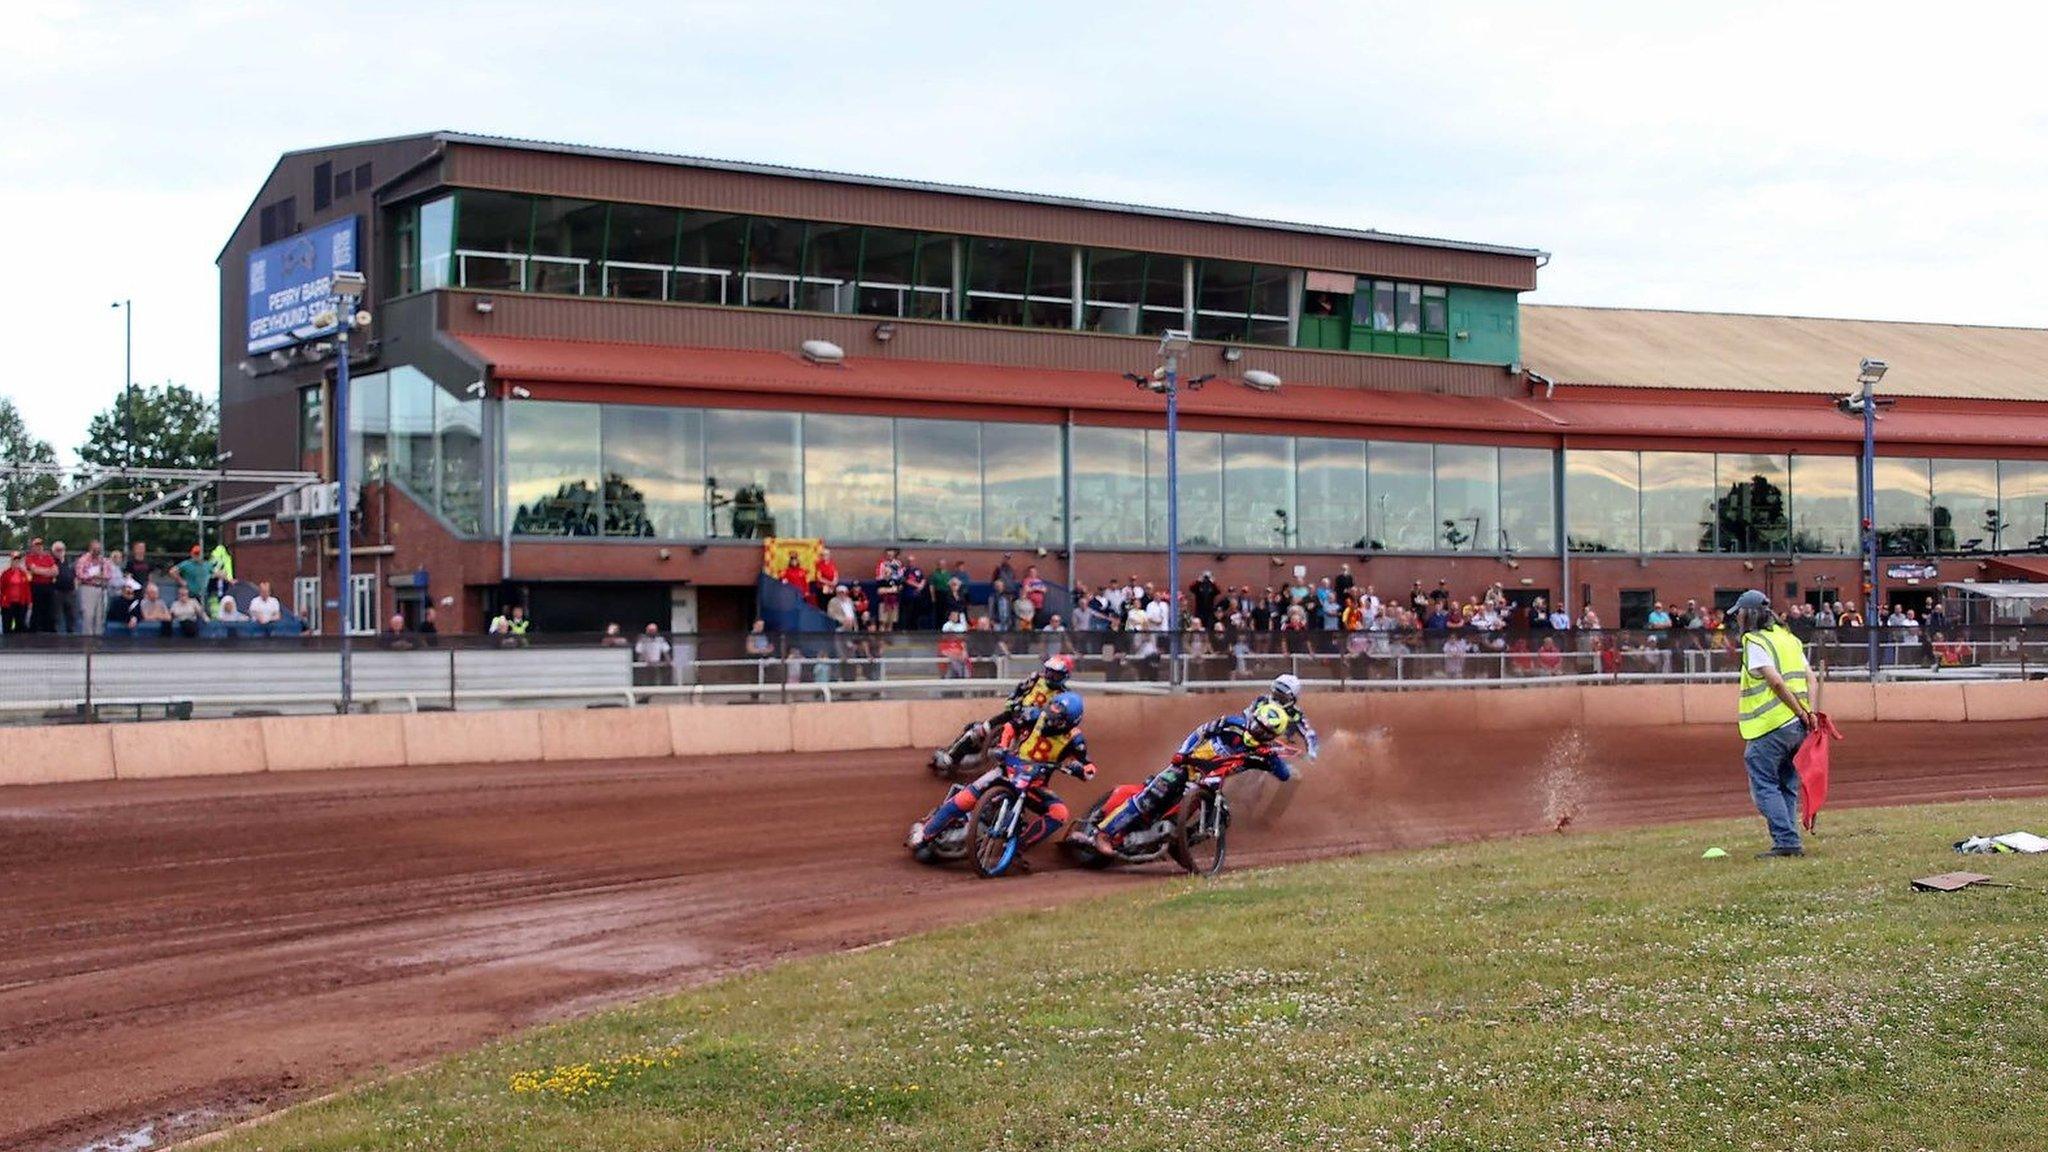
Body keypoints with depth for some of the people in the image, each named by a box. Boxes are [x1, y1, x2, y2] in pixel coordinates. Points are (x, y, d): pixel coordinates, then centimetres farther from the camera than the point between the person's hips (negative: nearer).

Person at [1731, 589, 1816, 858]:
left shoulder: (1755, 642, -8)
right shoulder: (1789, 638, 18)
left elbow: (1775, 681, -18)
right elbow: (1809, 677, 13)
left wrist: (1800, 712, -12)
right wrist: (1809, 712, 5)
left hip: (1769, 727, -8)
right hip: (1797, 726, 8)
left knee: (1764, 786, -3)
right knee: (1787, 787, 14)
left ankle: (1786, 841, -12)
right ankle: (1791, 843, 12)